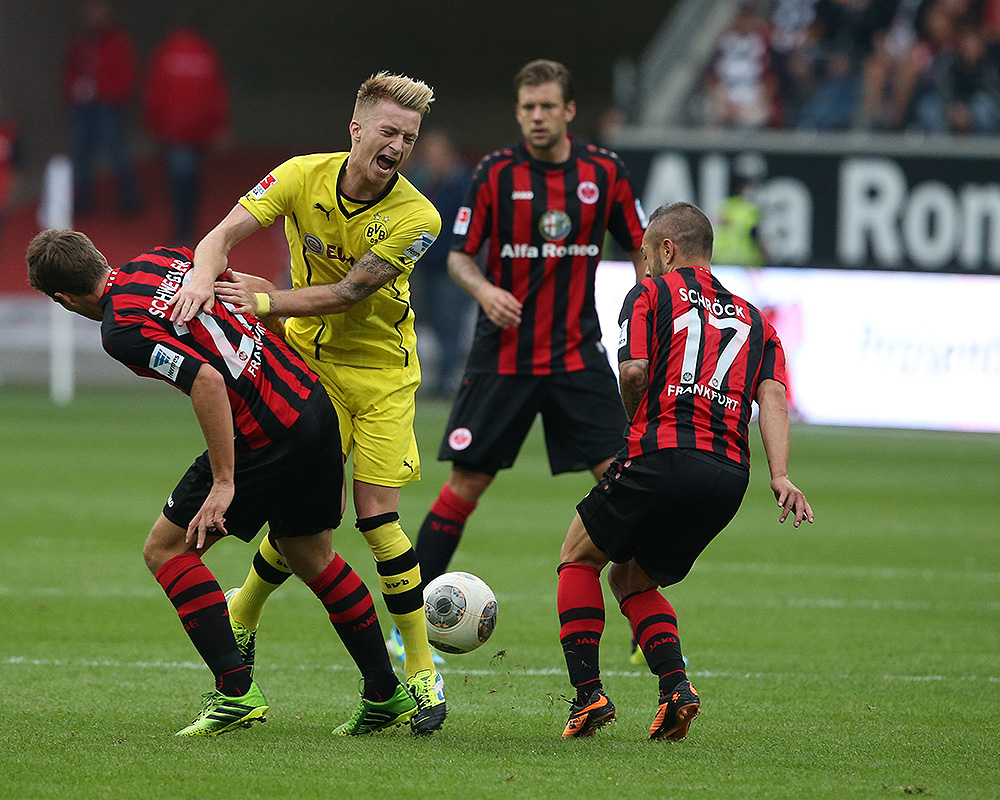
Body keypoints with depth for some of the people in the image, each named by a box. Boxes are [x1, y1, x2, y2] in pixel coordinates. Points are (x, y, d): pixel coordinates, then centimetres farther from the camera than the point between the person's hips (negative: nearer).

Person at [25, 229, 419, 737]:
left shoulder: (122, 330, -15)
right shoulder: (164, 260, 10)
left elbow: (207, 382, -24)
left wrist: (224, 481, -21)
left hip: (267, 438, -9)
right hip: (315, 403, 9)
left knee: (165, 548, 4)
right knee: (310, 554, 25)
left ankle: (236, 690, -3)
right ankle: (387, 695, 29)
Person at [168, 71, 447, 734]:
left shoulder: (416, 218, -18)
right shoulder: (303, 176, -11)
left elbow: (349, 293, -22)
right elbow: (225, 235, -17)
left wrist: (265, 300, -30)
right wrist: (201, 280, -38)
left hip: (381, 372, -1)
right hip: (308, 362, 1)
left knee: (378, 515, -11)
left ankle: (422, 670, -1)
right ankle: (241, 619, 23)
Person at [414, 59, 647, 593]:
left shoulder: (604, 172, 1)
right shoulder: (495, 173, -3)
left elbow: (641, 249, 10)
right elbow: (459, 255, 2)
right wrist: (483, 289, -19)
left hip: (577, 355, 1)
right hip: (502, 356, -1)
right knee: (466, 483, -1)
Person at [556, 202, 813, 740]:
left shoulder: (651, 294, 10)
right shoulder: (752, 319, 24)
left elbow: (634, 372, -7)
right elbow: (772, 394, 7)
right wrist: (779, 475, -5)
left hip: (664, 455, -5)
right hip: (729, 475, 5)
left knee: (579, 558, 17)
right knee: (631, 580, 23)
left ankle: (588, 692, 4)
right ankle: (674, 683, 1)